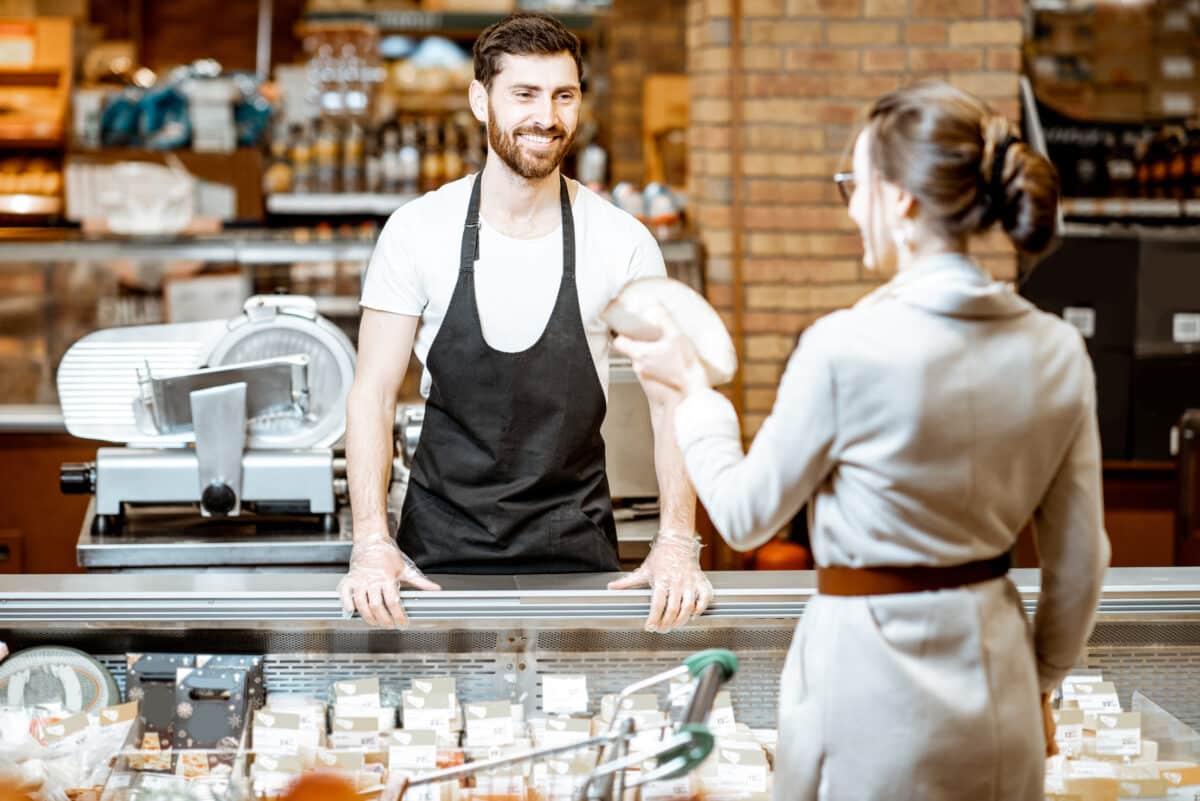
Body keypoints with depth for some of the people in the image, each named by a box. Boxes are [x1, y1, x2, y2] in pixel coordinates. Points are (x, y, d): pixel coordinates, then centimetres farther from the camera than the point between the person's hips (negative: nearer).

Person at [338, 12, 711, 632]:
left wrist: (677, 543, -14)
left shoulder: (621, 242, -4)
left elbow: (669, 401, -2)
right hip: (442, 543, 0)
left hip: (573, 546, 0)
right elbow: (373, 394, -4)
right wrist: (371, 543, -16)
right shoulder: (417, 230, -4)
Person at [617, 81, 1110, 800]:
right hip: (995, 670, 5)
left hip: (877, 672, -5)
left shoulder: (846, 348, -19)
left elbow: (746, 517, -6)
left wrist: (691, 386, 8)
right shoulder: (1058, 351, -4)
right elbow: (1079, 564, 3)